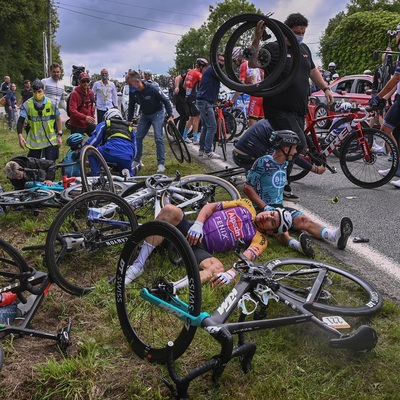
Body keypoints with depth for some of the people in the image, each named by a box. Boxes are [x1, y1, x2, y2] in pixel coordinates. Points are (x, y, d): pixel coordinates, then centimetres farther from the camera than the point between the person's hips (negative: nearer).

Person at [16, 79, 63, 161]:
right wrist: (20, 136, -22)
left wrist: (59, 135, 1)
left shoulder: (51, 103, -5)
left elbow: (58, 119, 4)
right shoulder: (27, 104, -7)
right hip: (34, 141, 1)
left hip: (51, 141, 0)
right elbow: (20, 121, -8)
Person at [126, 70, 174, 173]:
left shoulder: (152, 88, -26)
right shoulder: (134, 92, -11)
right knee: (138, 137, 4)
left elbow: (166, 101, -18)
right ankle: (137, 160, 19)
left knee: (158, 138, -14)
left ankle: (161, 163, -7)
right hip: (145, 115, 6)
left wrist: (170, 115, -23)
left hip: (157, 114, -6)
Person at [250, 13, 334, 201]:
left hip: (299, 110, 7)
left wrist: (326, 88, 21)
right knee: (299, 144, -17)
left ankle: (282, 186, 21)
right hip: (279, 109, -7)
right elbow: (253, 63, -21)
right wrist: (257, 38, -32)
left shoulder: (304, 49, 16)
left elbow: (313, 70, 29)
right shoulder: (274, 48, -7)